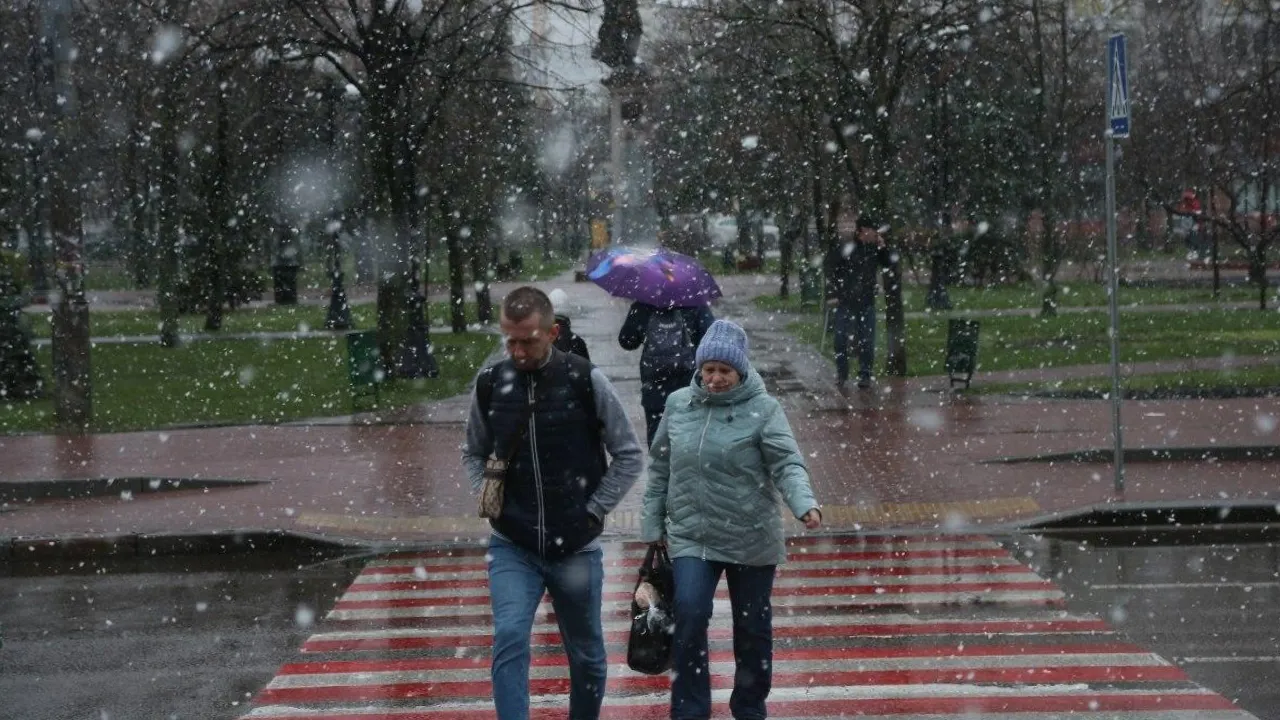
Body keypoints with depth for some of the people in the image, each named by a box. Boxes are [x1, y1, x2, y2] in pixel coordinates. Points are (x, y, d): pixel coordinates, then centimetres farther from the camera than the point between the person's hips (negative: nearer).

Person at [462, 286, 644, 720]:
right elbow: (473, 453, 16)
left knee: (586, 655, 13)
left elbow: (629, 455, 0)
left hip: (576, 549, -1)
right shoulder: (490, 385, -1)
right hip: (511, 547, 1)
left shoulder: (587, 382, -9)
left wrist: (594, 510, -6)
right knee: (509, 640, -19)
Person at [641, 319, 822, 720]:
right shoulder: (678, 404, 3)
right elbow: (660, 468, 11)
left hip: (752, 540, -1)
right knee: (689, 616, -16)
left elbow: (787, 464, -19)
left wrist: (805, 504, -37)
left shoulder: (763, 409, -9)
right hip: (691, 537, 2)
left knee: (753, 629, 11)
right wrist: (653, 523, 11)